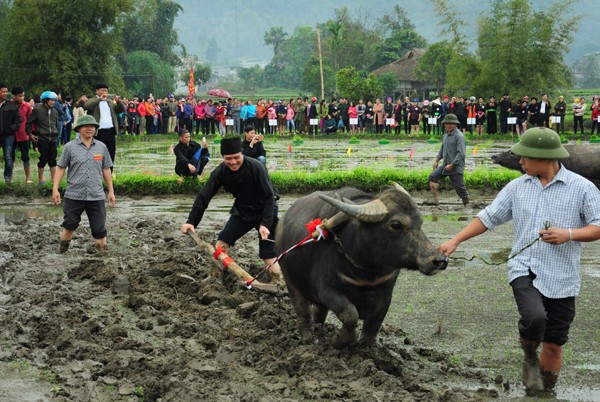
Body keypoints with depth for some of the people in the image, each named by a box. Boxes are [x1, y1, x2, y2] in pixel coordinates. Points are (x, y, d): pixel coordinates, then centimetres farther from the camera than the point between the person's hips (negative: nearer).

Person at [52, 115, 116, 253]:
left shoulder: (101, 147, 6)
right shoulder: (70, 147, -1)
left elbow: (106, 169, 12)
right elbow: (60, 168, 2)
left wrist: (111, 191, 12)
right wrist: (55, 189, -5)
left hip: (96, 196, 2)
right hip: (74, 195, -2)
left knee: (99, 228, 3)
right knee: (69, 225, 6)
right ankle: (62, 250, 21)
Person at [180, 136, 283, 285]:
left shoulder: (256, 167, -27)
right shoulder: (221, 171, -15)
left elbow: (270, 196, -24)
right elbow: (203, 196, -15)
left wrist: (266, 224, -33)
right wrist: (191, 222, -24)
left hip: (265, 212, -5)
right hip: (242, 211, 5)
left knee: (268, 255, -13)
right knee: (222, 242, -7)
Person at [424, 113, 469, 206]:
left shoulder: (459, 136, -15)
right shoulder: (446, 134, 11)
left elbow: (461, 153, -21)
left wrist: (452, 165, -21)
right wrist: (436, 159, 15)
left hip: (456, 167, -8)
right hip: (446, 165, 8)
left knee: (459, 187, -4)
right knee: (432, 177, -1)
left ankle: (467, 204, 12)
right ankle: (435, 199, -1)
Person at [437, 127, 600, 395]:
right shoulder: (518, 187, 6)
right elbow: (488, 217, 13)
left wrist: (569, 234, -18)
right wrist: (455, 241, 9)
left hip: (561, 279, -1)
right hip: (524, 270, 1)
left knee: (554, 345, 5)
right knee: (534, 318, -28)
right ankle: (530, 358, 4)